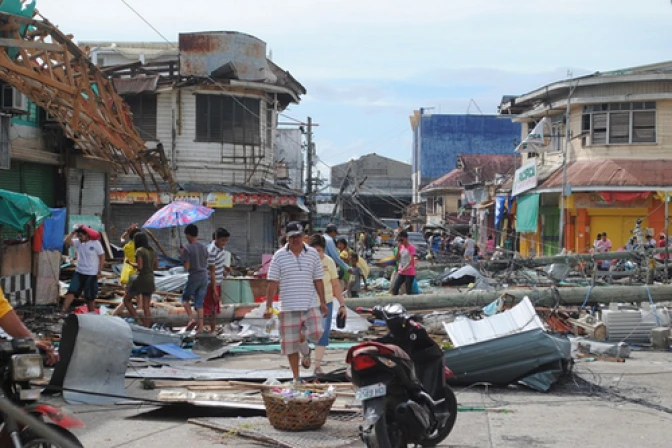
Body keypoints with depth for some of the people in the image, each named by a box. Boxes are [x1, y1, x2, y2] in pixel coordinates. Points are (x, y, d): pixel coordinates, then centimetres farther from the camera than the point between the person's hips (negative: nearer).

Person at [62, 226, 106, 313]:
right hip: (79, 272, 4)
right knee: (71, 292, -6)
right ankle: (63, 311, -8)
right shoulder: (78, 242, 2)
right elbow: (67, 241, -9)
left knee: (90, 296, 5)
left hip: (91, 274, -4)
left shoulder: (95, 243, -10)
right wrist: (73, 232, -14)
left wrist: (100, 271, -7)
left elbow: (102, 257, -5)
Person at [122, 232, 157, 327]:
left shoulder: (139, 250, -12)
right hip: (150, 280, 7)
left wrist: (130, 263, -3)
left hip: (141, 279, -7)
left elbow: (139, 266, -19)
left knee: (126, 300, 10)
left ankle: (138, 322, -2)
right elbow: (156, 266, 13)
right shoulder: (152, 251, 10)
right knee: (146, 307, 7)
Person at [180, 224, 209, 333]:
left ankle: (191, 319, -6)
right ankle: (200, 326, 5)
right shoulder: (203, 247, 6)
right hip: (204, 277, 5)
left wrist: (182, 255, -2)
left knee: (185, 299, 14)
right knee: (199, 303, 9)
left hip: (193, 277, -5)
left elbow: (186, 267, -13)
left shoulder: (187, 248, -12)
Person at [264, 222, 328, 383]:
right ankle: (296, 377, 18)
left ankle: (305, 350, 17)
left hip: (310, 305, 1)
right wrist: (268, 306, -6)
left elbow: (318, 280, 11)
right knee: (290, 344, 3)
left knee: (316, 333, -19)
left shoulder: (313, 254, 6)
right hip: (288, 307, -1)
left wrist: (323, 302, 8)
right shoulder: (279, 256, 1)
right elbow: (273, 282, -1)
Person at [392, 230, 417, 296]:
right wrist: (398, 249, -5)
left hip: (409, 273, -6)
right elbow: (397, 258, 7)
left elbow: (412, 260, -17)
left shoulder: (411, 247, -10)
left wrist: (404, 268, -26)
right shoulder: (401, 247, 10)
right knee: (394, 289, -2)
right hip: (401, 272, 6)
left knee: (408, 291, -3)